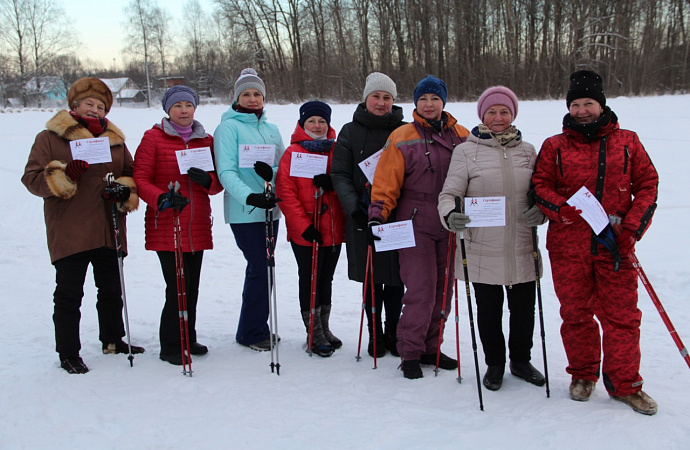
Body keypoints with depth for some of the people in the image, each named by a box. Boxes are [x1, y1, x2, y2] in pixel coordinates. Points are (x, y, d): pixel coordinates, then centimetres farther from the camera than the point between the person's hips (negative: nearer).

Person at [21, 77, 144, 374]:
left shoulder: (115, 140, 15)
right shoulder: (50, 138, 1)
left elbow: (132, 174, 17)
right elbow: (32, 178, -4)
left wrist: (124, 189, -7)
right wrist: (64, 176, -22)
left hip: (109, 231, 5)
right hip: (69, 232, -5)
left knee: (111, 289, 16)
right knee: (69, 294, -1)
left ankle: (113, 340, 33)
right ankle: (68, 353, 11)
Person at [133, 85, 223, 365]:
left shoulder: (206, 140, 12)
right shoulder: (153, 138, 0)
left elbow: (219, 183, 13)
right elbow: (140, 179, -5)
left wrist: (207, 180, -11)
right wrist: (161, 198, -23)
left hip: (198, 227, 5)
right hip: (165, 227, -4)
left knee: (192, 287, 9)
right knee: (178, 287, -8)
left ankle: (188, 340, 25)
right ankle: (171, 347, 8)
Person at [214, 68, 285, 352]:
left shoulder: (271, 129, 15)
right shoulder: (229, 127, -4)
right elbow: (226, 171, -14)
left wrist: (272, 173, -12)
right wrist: (249, 196, -29)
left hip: (270, 209, 6)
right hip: (243, 211, -6)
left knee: (261, 269, 12)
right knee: (260, 268, -7)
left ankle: (257, 327, 25)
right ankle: (251, 332, 7)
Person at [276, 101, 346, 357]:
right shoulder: (293, 153, -4)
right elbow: (285, 192, -9)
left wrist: (331, 182, -15)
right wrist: (303, 225, -15)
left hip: (334, 229, 4)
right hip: (305, 231, -4)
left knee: (326, 278, 15)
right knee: (309, 280, 3)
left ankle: (324, 329, 28)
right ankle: (314, 335, 13)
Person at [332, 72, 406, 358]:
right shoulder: (351, 132, 4)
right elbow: (340, 175, 0)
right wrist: (354, 207, -13)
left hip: (398, 216, 0)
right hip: (363, 217, 0)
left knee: (395, 279, 5)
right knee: (371, 279, 6)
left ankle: (392, 334, 22)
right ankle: (374, 335, 21)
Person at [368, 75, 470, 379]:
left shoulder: (462, 137, 8)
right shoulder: (402, 138, -2)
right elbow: (386, 182, -5)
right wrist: (377, 216, -13)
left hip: (450, 227, 4)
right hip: (416, 225, -4)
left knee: (443, 289, 9)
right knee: (420, 290, -8)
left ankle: (430, 348, 22)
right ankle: (410, 353, 4)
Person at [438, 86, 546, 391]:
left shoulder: (527, 151, 10)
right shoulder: (466, 151, 1)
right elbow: (450, 193, -2)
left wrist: (540, 211, -5)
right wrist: (450, 215, -23)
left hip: (522, 248, 3)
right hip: (482, 248, -2)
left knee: (523, 307, 11)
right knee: (489, 309, 8)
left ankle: (520, 360, 33)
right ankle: (494, 364, 28)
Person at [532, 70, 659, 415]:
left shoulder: (627, 142, 9)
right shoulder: (555, 147, 8)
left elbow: (648, 183, 8)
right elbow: (540, 186, 4)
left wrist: (632, 227, -5)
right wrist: (562, 209, -16)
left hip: (615, 247, 0)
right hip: (568, 246, 0)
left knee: (622, 315, 2)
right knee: (575, 314, 9)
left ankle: (624, 383, 17)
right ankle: (583, 375, 28)